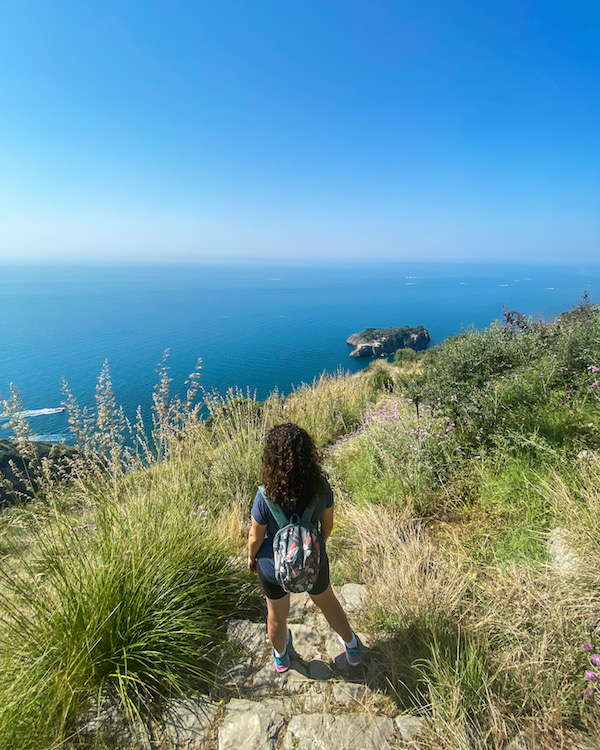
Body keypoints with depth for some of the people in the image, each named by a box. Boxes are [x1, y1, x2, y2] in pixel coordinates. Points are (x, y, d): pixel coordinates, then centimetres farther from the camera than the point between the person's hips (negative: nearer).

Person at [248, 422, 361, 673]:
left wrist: (251, 557, 5)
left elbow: (256, 537, -17)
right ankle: (352, 647, 57)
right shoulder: (322, 488, -26)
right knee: (327, 601, 32)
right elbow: (327, 525, -8)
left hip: (274, 565, -1)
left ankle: (280, 657, 59)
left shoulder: (266, 498, -33)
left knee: (277, 614, 30)